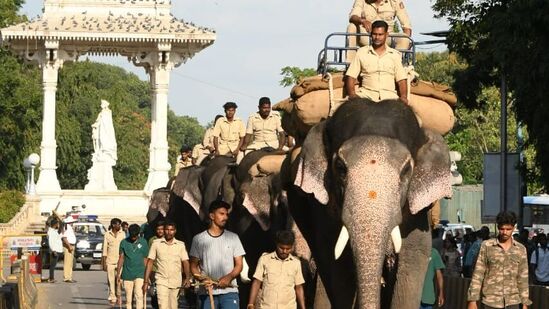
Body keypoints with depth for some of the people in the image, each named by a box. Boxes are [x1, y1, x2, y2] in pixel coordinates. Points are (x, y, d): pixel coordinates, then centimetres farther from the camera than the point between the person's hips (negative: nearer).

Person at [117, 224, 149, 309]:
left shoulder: (143, 242, 2)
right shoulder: (124, 242, 3)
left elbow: (145, 259, 7)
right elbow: (121, 258, 8)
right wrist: (118, 273, 5)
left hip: (140, 274, -1)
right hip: (127, 275, 1)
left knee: (139, 295, -13)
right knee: (128, 298, 5)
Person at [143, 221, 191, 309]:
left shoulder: (180, 245, 5)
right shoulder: (156, 243, 2)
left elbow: (185, 262, 2)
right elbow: (150, 262, 3)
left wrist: (187, 278, -15)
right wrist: (146, 281, -3)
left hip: (176, 282, 2)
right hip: (162, 281, -2)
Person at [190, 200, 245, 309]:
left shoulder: (233, 238, 9)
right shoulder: (198, 239, 7)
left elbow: (239, 264, 9)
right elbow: (193, 265, 8)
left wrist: (229, 277, -12)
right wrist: (202, 279, -13)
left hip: (229, 291, 0)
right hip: (207, 292, 0)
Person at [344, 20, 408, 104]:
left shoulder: (395, 55, 14)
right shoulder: (361, 52, 13)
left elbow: (401, 79, 11)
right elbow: (350, 76, 8)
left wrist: (403, 96, -9)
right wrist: (352, 94, -11)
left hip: (389, 94, 1)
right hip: (366, 93, -1)